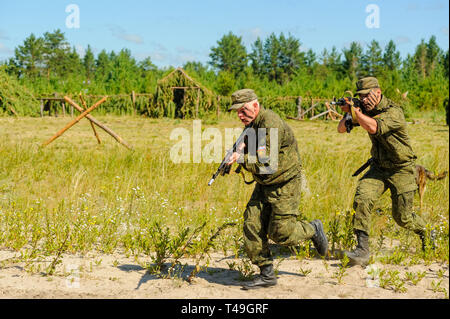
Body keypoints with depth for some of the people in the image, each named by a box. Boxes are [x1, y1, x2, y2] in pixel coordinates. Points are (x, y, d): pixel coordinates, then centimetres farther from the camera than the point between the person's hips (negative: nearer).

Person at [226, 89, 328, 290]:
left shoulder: (271, 124, -23)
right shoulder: (252, 124, 6)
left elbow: (267, 162, -29)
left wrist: (242, 158, -20)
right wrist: (243, 148, -1)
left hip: (285, 184, -9)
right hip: (264, 185, 9)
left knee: (280, 232, -6)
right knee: (252, 226, -1)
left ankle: (313, 230, 23)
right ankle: (266, 275, 7)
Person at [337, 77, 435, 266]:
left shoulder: (394, 112, -22)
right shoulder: (365, 110, -2)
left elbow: (373, 127, -38)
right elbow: (341, 129, -1)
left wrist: (354, 110, -32)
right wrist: (348, 114, -20)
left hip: (401, 170, -5)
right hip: (379, 168, 5)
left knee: (402, 217, 3)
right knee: (362, 197, -22)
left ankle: (426, 233, 37)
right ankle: (362, 250, -21)